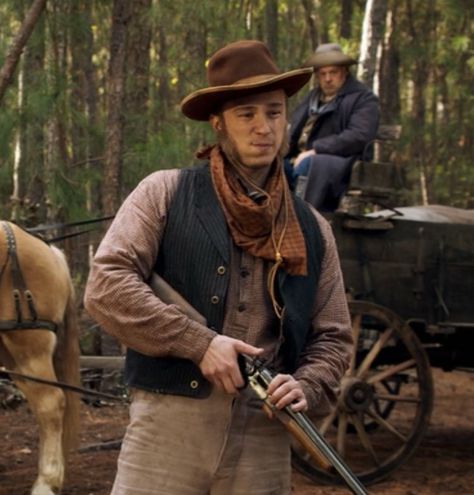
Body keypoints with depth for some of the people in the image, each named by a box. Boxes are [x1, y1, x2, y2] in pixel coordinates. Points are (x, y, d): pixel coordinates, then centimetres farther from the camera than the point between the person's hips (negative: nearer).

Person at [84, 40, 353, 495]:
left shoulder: (311, 231, 14)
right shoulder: (166, 194, 2)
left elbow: (334, 336, 17)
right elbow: (105, 286, -8)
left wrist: (307, 387, -5)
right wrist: (199, 343, -15)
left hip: (263, 439, 3)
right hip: (169, 424, -3)